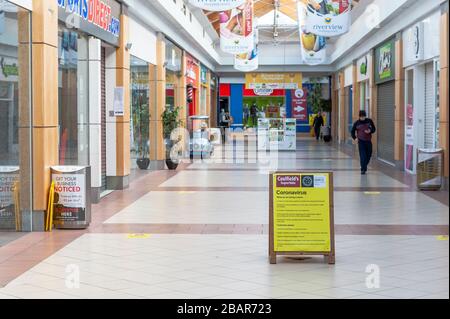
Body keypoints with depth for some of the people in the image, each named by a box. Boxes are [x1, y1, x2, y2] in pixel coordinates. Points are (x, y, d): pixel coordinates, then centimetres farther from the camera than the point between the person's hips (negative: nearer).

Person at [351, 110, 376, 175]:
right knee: (363, 156, -10)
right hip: (361, 141, -2)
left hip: (368, 141, 2)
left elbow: (374, 129, 7)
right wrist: (354, 137, -2)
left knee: (369, 155, 9)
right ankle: (363, 169, -9)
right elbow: (353, 131, 11)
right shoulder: (357, 123, -2)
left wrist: (370, 131, -13)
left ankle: (364, 166, 31)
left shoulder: (369, 121, 0)